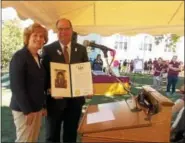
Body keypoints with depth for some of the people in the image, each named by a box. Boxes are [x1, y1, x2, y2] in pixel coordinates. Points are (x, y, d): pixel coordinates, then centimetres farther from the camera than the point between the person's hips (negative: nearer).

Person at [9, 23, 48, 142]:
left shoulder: (38, 57, 10)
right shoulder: (19, 56, -14)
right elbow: (16, 86, -19)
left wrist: (43, 105, 13)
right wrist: (27, 110, -18)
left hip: (37, 107, 8)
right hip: (24, 109, -7)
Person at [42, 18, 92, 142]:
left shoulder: (81, 49, 4)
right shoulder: (48, 49, -4)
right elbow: (44, 73, -5)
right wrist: (49, 90, -19)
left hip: (76, 98, 2)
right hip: (55, 98, -2)